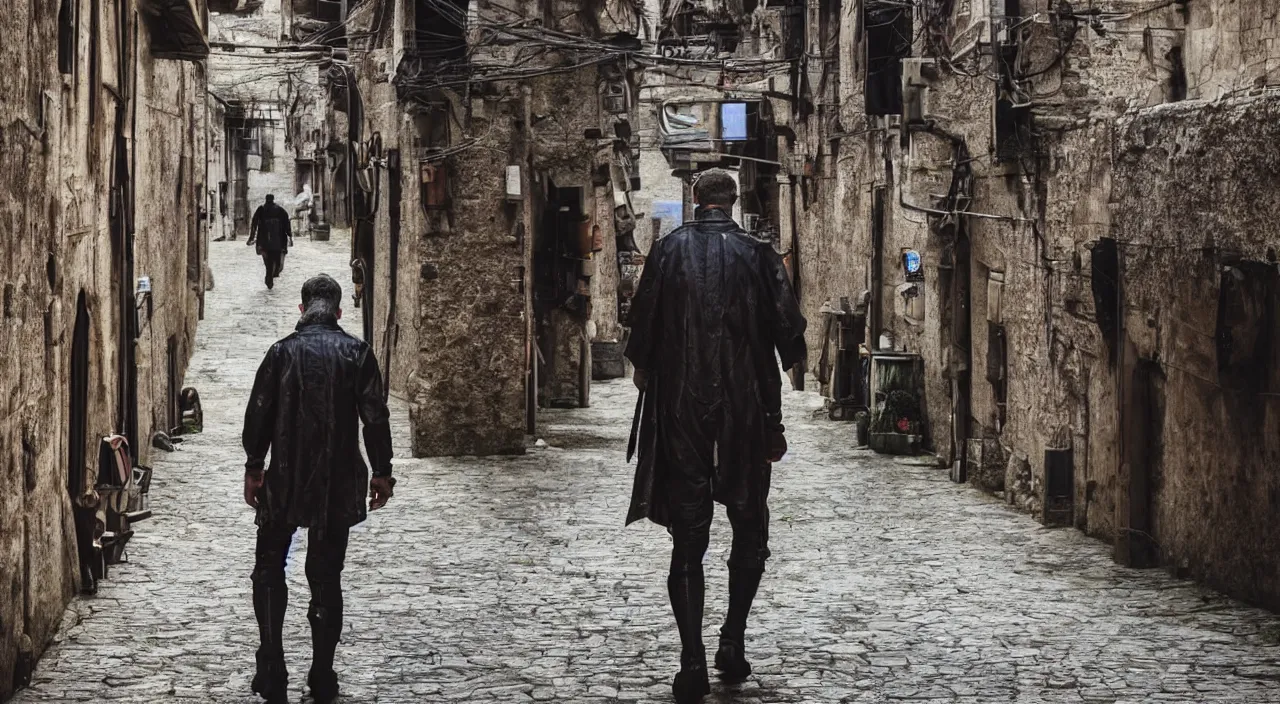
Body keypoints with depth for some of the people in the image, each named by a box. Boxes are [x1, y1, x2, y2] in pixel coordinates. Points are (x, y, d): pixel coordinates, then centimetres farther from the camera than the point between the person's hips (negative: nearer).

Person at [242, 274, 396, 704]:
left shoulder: (283, 352, -4)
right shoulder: (357, 353, -3)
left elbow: (258, 414, -3)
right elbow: (375, 416, -4)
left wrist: (253, 468, 7)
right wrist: (382, 471, 5)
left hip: (286, 479, -1)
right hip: (338, 483, 1)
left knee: (269, 570, 13)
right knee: (326, 576, 8)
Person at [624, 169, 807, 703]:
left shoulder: (668, 251, -2)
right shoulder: (757, 254, -3)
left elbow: (642, 324, 1)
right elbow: (788, 328, -2)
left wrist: (643, 369, 21)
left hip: (680, 406, 0)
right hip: (745, 407, 0)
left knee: (688, 535, 3)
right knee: (750, 527, 16)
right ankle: (733, 644, 11)